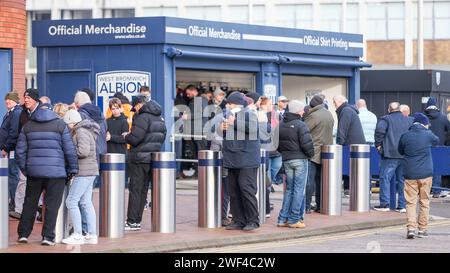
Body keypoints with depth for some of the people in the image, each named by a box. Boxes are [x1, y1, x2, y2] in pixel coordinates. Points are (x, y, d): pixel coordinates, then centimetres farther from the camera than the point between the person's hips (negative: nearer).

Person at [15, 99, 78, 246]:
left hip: (34, 171, 3)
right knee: (52, 205, 2)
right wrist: (73, 169, 5)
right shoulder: (60, 125, -1)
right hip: (56, 172, -3)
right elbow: (70, 150, -4)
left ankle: (23, 233, 17)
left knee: (30, 203, 14)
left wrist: (24, 169, 16)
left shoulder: (28, 126, 8)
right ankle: (48, 236, -2)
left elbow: (20, 150, 6)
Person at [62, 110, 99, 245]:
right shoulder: (82, 131, 18)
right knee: (86, 203, 11)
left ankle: (78, 235, -6)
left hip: (84, 172, -10)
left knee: (71, 201, -7)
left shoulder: (81, 131, -13)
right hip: (89, 172, 10)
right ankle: (92, 235, 12)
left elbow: (83, 151, -24)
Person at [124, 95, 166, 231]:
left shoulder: (142, 117, -14)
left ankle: (132, 221, -4)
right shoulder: (159, 118, 13)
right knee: (143, 190, 12)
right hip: (153, 159, 8)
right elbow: (162, 137, 17)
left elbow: (134, 138, -20)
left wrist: (126, 136, -1)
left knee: (135, 189, -4)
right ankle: (137, 220, 15)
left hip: (140, 159, -8)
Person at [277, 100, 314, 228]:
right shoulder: (300, 125, -14)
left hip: (286, 160, 6)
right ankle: (294, 219, 1)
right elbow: (306, 143, -19)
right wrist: (310, 154, -2)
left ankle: (283, 219, 10)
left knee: (289, 189, 14)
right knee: (299, 189, 1)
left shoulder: (281, 125, 7)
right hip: (300, 159, -6)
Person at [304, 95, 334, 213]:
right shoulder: (329, 115, 11)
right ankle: (320, 206, 11)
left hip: (313, 153, -7)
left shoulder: (313, 116, -13)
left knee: (309, 180, -5)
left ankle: (307, 206, -6)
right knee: (320, 180, 10)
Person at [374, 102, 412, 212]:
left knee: (385, 178, -1)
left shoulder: (386, 119, -1)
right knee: (402, 180, 10)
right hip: (406, 156, 5)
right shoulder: (408, 120, 15)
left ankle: (385, 204, -5)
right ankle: (402, 205, 10)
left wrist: (378, 145, -5)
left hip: (390, 154, -5)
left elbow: (379, 131, -16)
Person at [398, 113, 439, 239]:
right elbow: (437, 141, 18)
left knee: (411, 202, 3)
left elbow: (400, 151, 11)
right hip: (425, 173, 0)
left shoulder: (405, 136, -3)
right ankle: (422, 229, 12)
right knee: (424, 201, 10)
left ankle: (411, 228, -10)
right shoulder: (428, 135, -5)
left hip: (410, 174, 0)